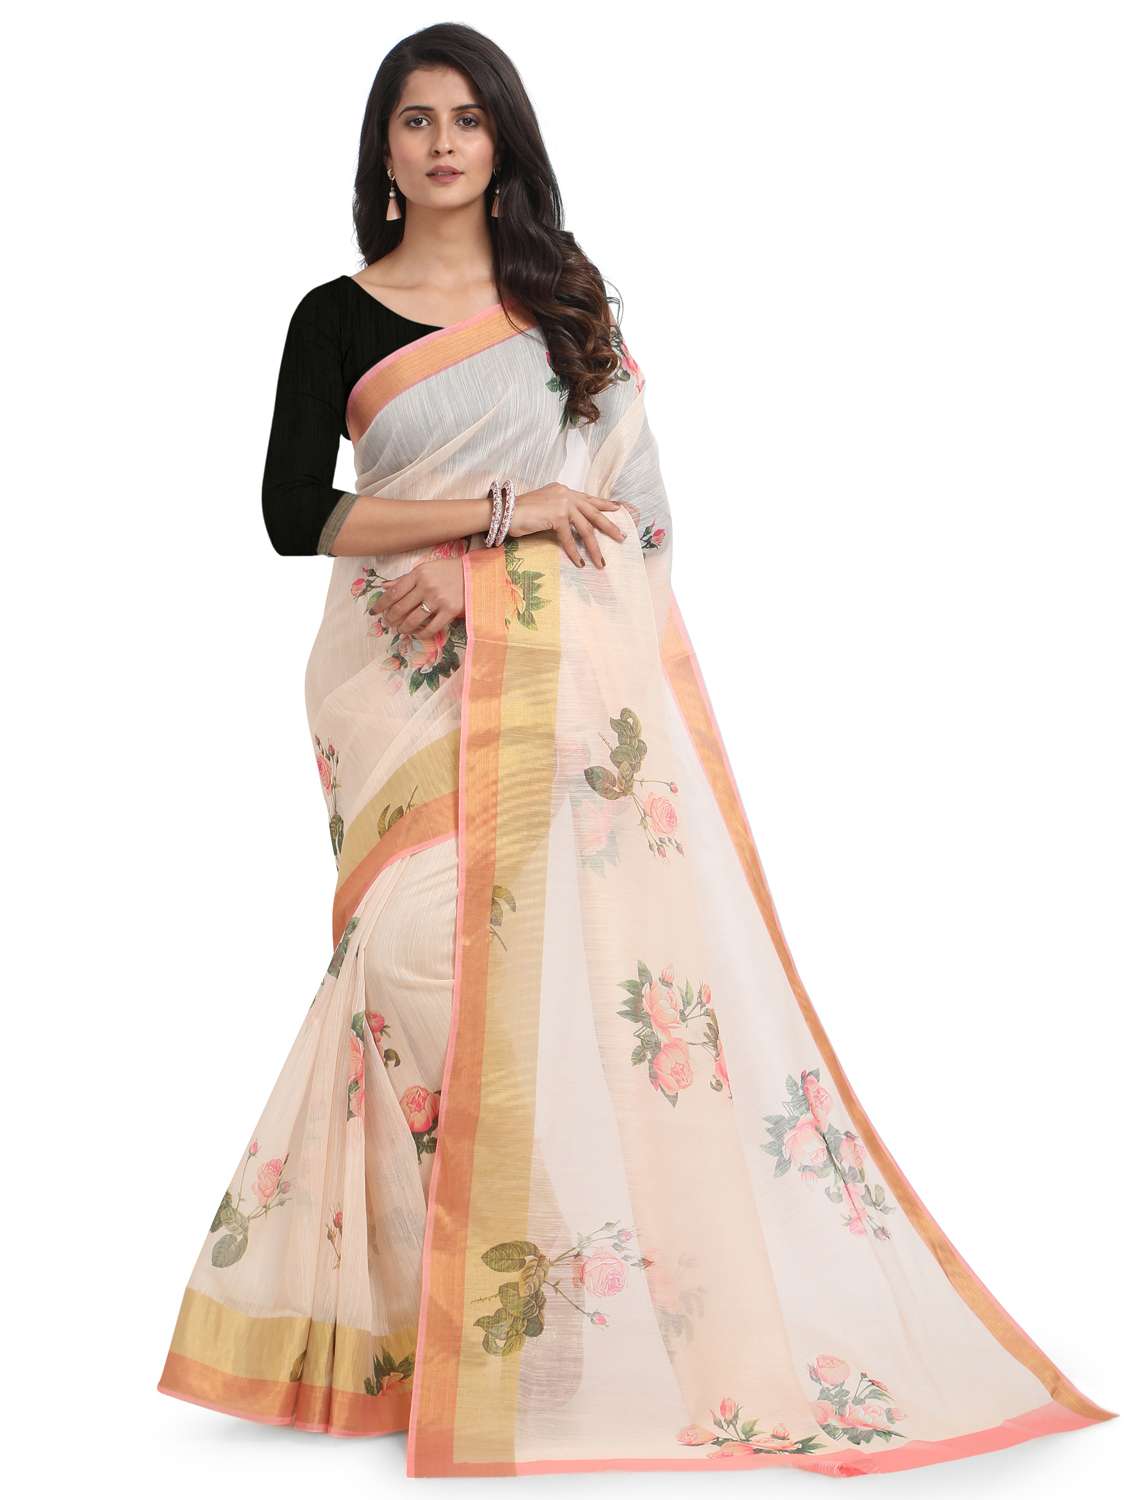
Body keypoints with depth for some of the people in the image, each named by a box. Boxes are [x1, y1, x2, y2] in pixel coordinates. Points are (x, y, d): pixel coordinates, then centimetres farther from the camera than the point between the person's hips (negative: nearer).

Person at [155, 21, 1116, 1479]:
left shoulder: (567, 296, 15)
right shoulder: (339, 318, 8)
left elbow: (627, 486, 7)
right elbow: (293, 512, -2)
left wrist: (475, 578, -9)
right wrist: (503, 510, -9)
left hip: (571, 662, 1)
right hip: (411, 678, -1)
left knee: (602, 950, -7)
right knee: (428, 950, -13)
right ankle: (426, 1307, 1)